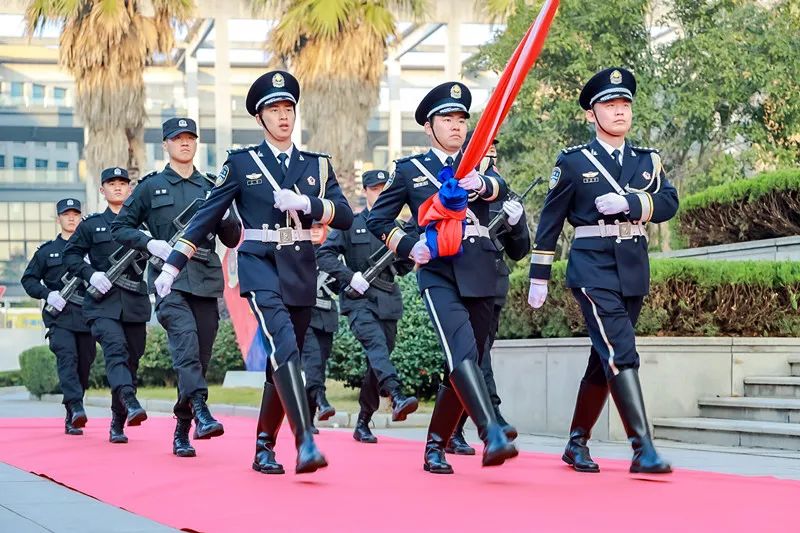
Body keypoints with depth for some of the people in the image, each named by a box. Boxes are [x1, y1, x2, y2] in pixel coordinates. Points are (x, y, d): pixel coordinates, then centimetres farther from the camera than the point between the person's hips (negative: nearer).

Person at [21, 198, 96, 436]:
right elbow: (28, 279, 13)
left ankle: (71, 420, 14)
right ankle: (76, 407, -36)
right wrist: (48, 294, -4)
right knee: (67, 356, -22)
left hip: (87, 316, 2)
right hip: (59, 316, -2)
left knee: (84, 365, 3)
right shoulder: (46, 251, 12)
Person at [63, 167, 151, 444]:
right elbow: (70, 255, 10)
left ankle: (117, 425, 12)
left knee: (131, 359, 3)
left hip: (135, 303, 3)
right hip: (103, 302, -3)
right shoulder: (91, 225, 10)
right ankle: (130, 404, -43)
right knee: (115, 348, -26)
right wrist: (91, 274, -7)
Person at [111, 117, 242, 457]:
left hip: (205, 280, 4)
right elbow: (119, 228, 11)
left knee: (199, 356, 2)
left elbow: (232, 239, 19)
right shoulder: (150, 187, 10)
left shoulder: (211, 187, 18)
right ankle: (201, 412, -41)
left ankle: (182, 432, 12)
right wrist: (149, 243, -7)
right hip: (169, 278, -4)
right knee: (185, 335, -29)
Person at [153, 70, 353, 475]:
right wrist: (172, 265, 2)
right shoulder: (241, 163, 6)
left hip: (301, 271, 4)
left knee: (283, 362, 8)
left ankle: (264, 448, 20)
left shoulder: (316, 165, 13)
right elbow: (206, 216, 6)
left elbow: (345, 217, 3)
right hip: (261, 266, -4)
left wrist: (306, 203, -14)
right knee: (283, 346, -23)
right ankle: (305, 443, -33)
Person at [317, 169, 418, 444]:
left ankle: (363, 424, 15)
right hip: (359, 300, -4)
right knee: (376, 344, -30)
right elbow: (324, 254, 0)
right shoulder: (350, 223, 6)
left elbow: (407, 264, 23)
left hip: (388, 302, 4)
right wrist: (349, 276, -12)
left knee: (377, 361, 5)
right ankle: (397, 397, -49)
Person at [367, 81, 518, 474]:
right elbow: (377, 220, 15)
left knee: (464, 364, 6)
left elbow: (500, 189, -7)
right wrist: (409, 247, -3)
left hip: (480, 274, 3)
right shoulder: (409, 170, 12)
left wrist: (481, 184, -32)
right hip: (438, 273, -3)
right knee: (463, 353, -23)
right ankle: (492, 436, -37)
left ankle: (435, 448, 18)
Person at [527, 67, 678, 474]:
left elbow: (669, 203, -2)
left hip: (634, 272, 5)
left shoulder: (648, 161, 13)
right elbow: (550, 222, 5)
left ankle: (577, 443, 22)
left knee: (604, 359, 10)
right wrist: (538, 276, 4)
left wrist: (630, 202, -19)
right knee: (621, 353, -17)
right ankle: (642, 449, -22)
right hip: (593, 268, -5)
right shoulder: (573, 162, 2)